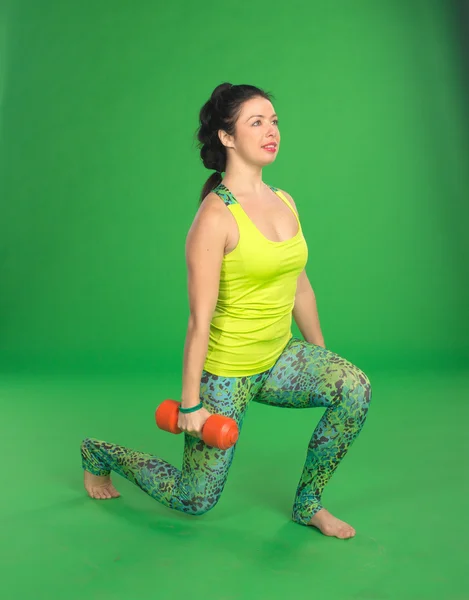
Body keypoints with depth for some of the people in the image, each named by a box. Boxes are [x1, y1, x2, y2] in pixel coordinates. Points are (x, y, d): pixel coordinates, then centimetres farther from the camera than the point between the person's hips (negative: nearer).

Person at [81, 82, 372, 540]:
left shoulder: (284, 202, 2)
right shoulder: (216, 216, -20)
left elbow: (300, 287, 12)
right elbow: (200, 318, -20)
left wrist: (321, 359, 17)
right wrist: (190, 403, -16)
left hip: (279, 357, 6)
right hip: (226, 370, -6)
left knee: (354, 388, -22)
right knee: (193, 502, 7)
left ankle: (308, 504, 2)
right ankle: (100, 454, 35)